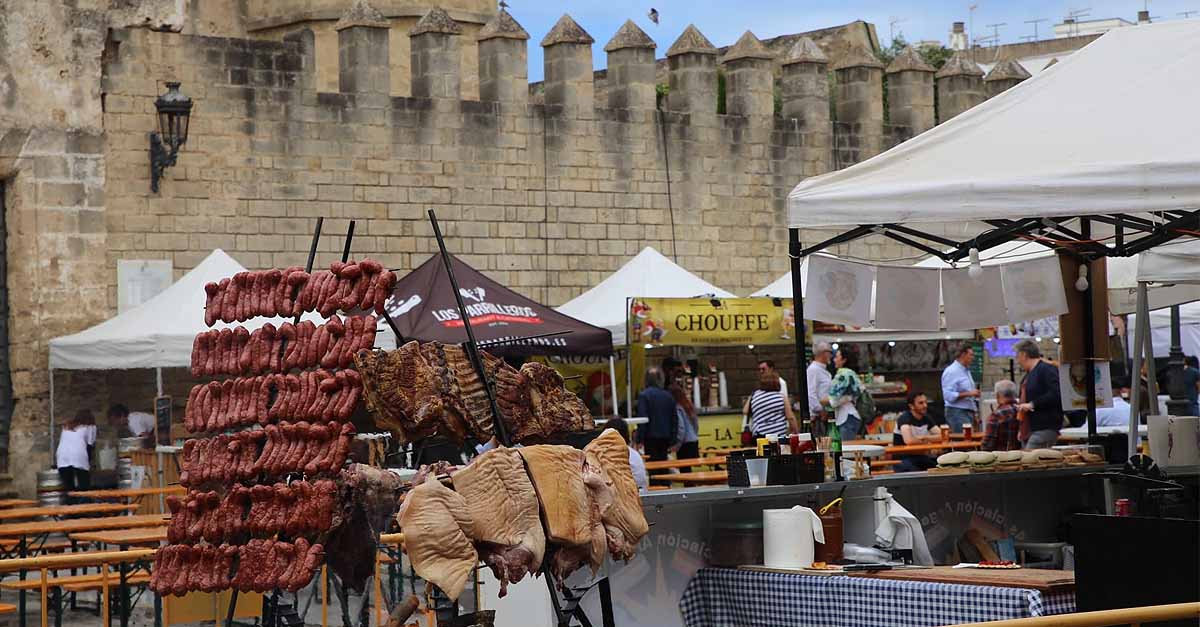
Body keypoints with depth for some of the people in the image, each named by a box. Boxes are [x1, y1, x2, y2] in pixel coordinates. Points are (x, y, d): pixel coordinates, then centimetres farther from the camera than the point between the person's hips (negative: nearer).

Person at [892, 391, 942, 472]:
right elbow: (908, 440, -31)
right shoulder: (905, 418, -15)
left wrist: (924, 437, -16)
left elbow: (941, 436, -1)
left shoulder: (926, 418, 7)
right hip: (903, 459, -7)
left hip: (919, 456, 7)